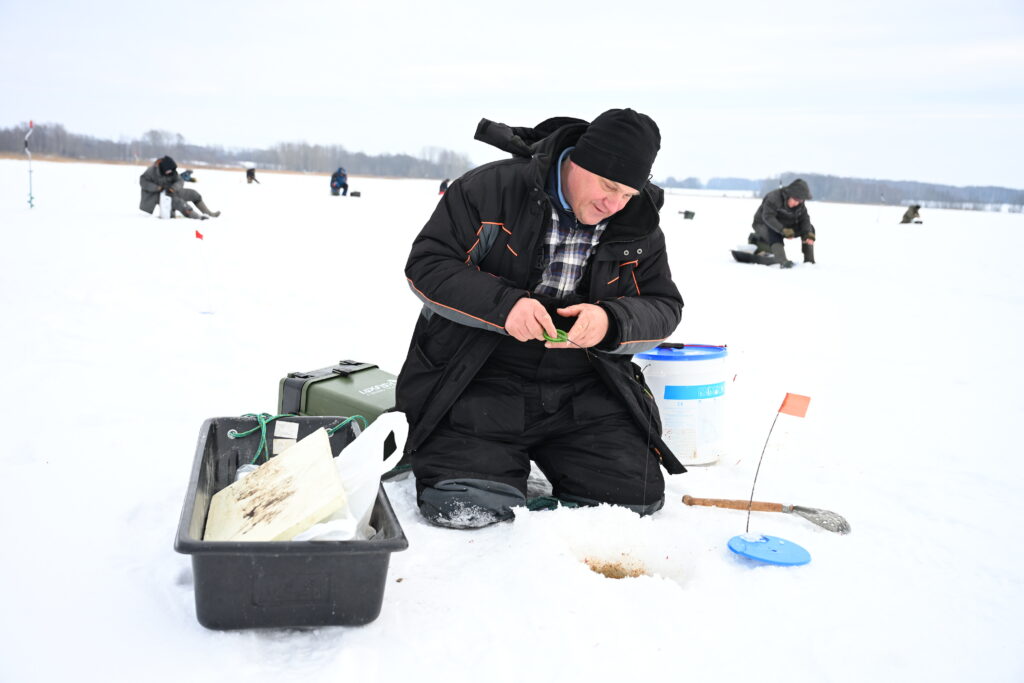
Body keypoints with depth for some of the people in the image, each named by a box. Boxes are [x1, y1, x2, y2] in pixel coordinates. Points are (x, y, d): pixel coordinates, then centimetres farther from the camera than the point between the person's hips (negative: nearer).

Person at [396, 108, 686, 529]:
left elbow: (664, 307, 4)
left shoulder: (640, 229, 4)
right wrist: (503, 304, -27)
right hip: (481, 381, -3)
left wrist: (610, 322, -20)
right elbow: (426, 265, -10)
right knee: (464, 509, -19)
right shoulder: (492, 189, -9)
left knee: (638, 495, -7)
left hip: (583, 395, 4)